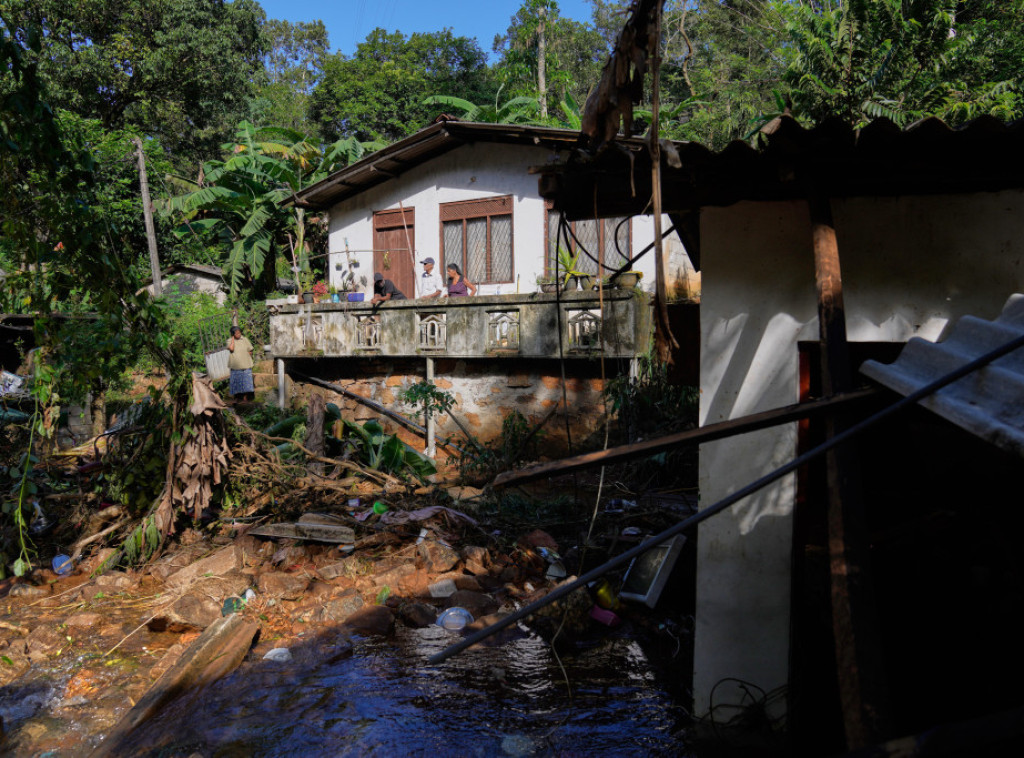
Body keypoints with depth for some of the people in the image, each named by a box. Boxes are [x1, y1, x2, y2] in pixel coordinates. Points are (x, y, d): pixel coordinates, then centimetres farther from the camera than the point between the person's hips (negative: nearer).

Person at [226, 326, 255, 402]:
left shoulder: (245, 340, 4)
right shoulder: (230, 341, 1)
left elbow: (250, 351, 10)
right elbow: (231, 348, -20)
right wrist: (233, 339, -10)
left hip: (246, 365, 0)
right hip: (235, 366, 0)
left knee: (246, 381, -2)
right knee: (236, 381, 6)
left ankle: (245, 396, 5)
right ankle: (238, 396, 17)